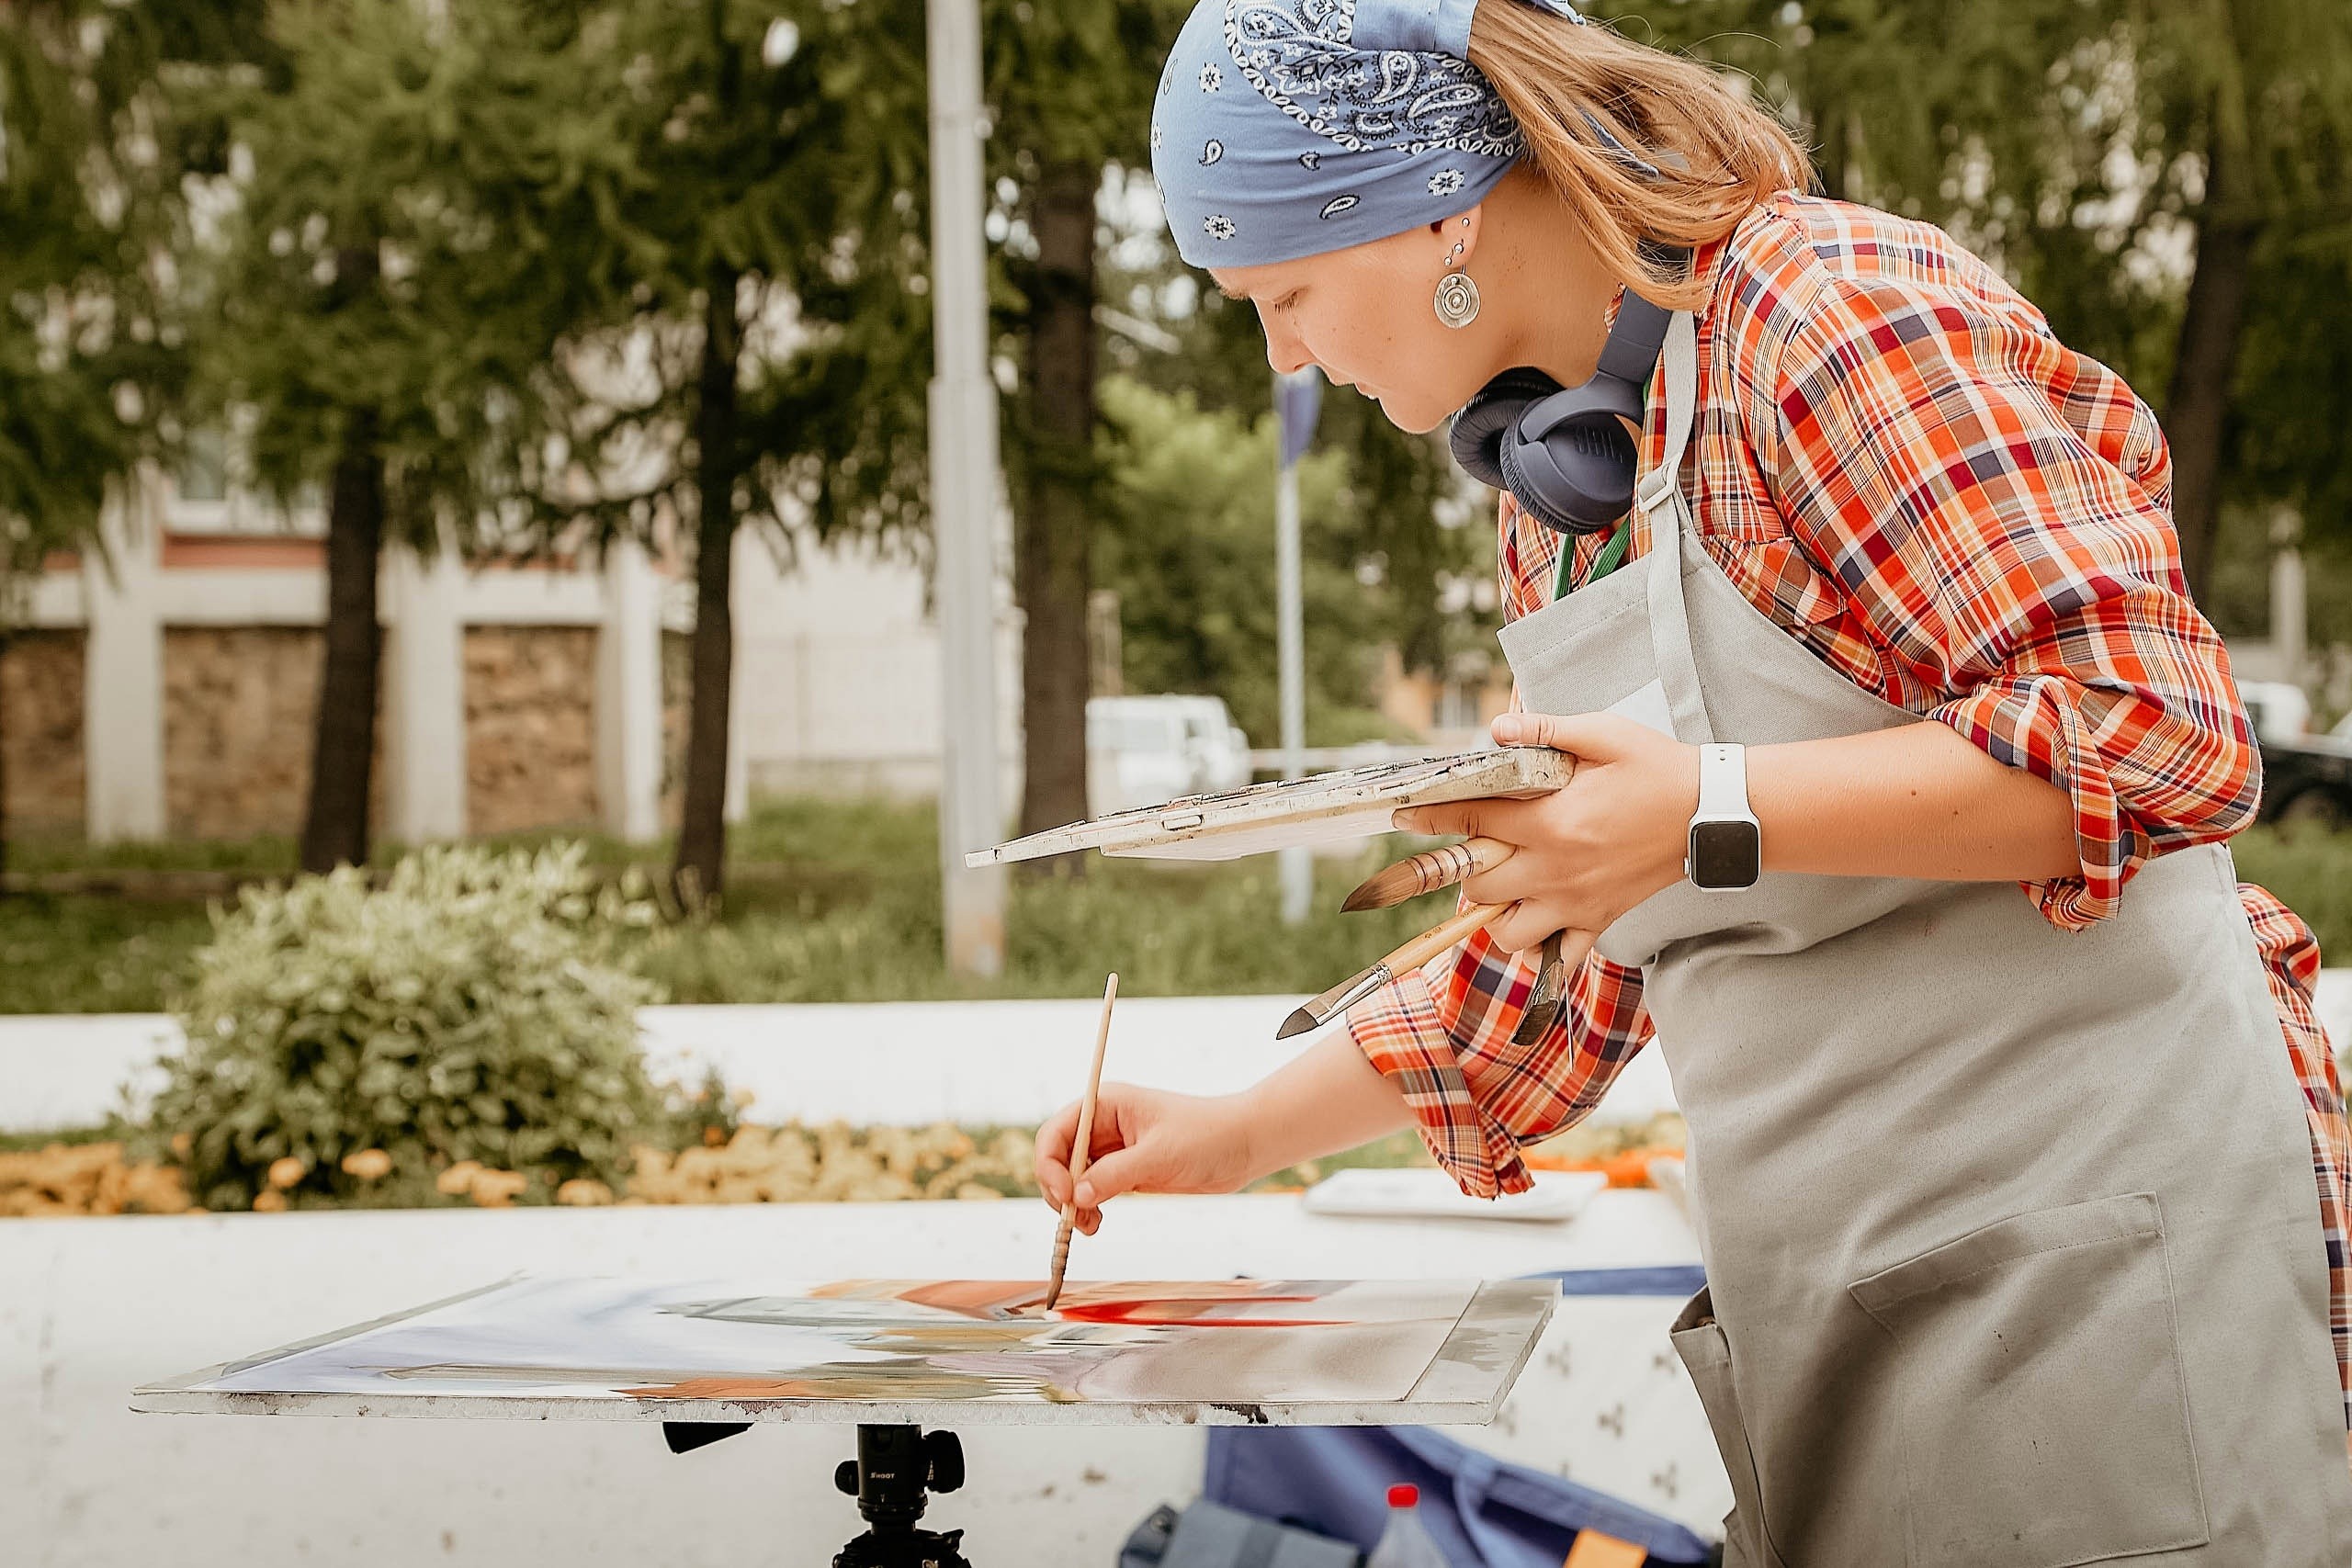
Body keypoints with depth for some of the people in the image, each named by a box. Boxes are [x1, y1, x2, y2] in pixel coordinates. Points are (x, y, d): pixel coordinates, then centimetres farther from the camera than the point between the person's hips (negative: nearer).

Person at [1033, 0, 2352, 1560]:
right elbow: (1586, 939, 22)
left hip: (2088, 1225, -8)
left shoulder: (1835, 304, -12)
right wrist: (1241, 1135, 17)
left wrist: (1709, 816, -25)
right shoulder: (1556, 493, 14)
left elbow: (2151, 735, -20)